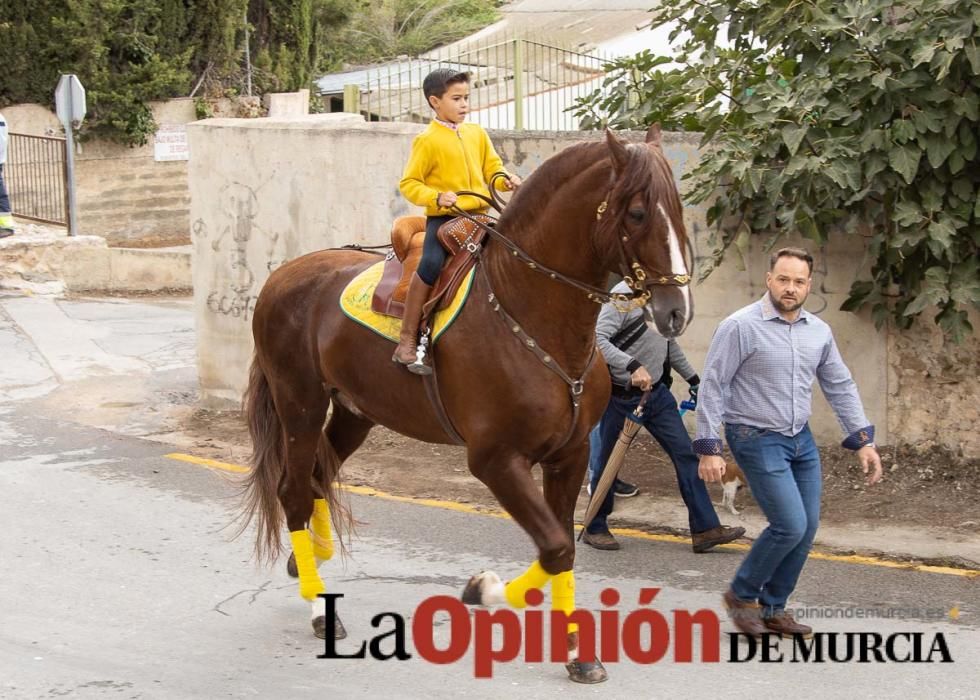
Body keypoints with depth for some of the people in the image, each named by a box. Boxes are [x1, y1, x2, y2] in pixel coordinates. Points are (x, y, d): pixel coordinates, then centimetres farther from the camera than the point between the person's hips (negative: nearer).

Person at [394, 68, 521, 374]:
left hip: (478, 215, 7)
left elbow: (492, 169, 17)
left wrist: (506, 180, -5)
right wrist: (436, 197, -22)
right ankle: (407, 342, -24)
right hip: (443, 217, -7)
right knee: (431, 264, -28)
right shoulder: (427, 141, -5)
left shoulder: (477, 134, 13)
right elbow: (408, 183, -6)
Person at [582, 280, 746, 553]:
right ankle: (594, 529, 25)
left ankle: (705, 529, 0)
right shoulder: (626, 294, -18)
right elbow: (596, 339, -27)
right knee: (604, 464, 6)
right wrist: (633, 365, -38)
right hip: (618, 397, -7)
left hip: (656, 393, 7)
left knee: (685, 454, -1)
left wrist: (694, 380, 23)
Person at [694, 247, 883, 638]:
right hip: (758, 441, -7)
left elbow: (840, 387, 12)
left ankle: (773, 609, 20)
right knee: (790, 526, -13)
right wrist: (708, 449, -17)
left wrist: (863, 440, 5)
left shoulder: (819, 331, 6)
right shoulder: (741, 327, -13)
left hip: (801, 440, 7)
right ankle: (741, 595, 9)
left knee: (807, 528, 6)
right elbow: (712, 387, -13)